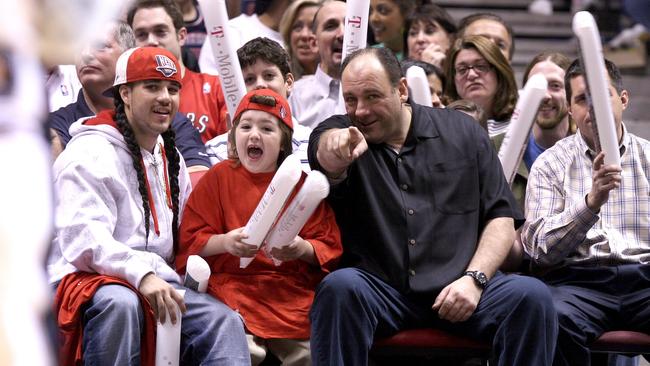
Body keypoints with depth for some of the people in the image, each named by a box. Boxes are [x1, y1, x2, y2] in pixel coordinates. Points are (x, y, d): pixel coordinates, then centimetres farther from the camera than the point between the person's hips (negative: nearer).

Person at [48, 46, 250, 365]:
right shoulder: (91, 153, -5)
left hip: (157, 282, 7)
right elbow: (85, 239, -19)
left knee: (225, 321, -17)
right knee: (119, 302, -41)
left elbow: (185, 234, 31)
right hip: (86, 279, -7)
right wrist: (141, 273, -31)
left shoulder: (171, 158, 23)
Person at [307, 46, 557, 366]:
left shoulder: (463, 132, 13)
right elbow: (326, 154, -18)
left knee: (531, 295, -25)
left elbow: (502, 218, 10)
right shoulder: (342, 134, 9)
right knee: (339, 288, -33)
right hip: (380, 288, -1)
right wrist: (334, 149, -44)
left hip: (456, 286, 1)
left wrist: (474, 278, -6)